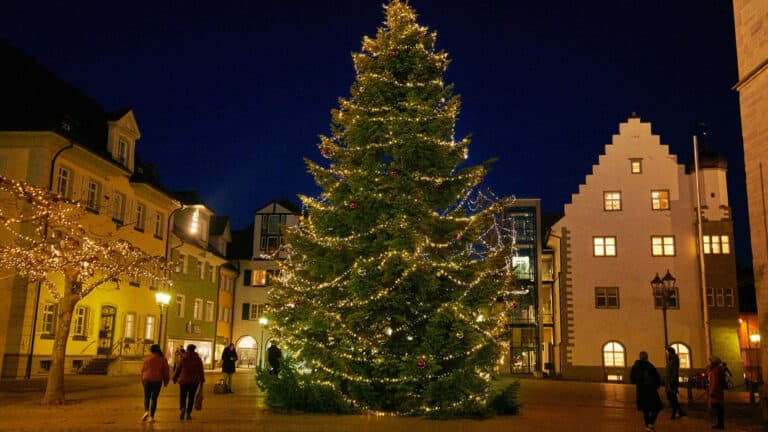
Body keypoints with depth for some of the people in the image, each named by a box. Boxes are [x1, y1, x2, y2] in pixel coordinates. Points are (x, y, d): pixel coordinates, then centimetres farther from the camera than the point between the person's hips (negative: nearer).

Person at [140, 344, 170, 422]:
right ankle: (151, 416, 1)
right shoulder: (163, 359, 0)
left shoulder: (147, 358, 1)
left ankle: (146, 411, -8)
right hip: (157, 381, 0)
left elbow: (142, 370, 6)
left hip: (147, 380, 0)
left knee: (147, 397, 14)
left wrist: (142, 381, 18)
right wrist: (165, 382, 15)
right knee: (154, 398, 5)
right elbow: (166, 372, 2)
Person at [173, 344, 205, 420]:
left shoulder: (182, 358, -3)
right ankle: (188, 413, 10)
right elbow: (201, 371, 3)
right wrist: (202, 380, 13)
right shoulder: (198, 359, 0)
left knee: (183, 396, 7)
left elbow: (178, 369, 1)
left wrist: (175, 378, 15)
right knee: (191, 397, 10)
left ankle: (183, 408, -20)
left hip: (183, 380, -1)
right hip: (194, 381, 1)